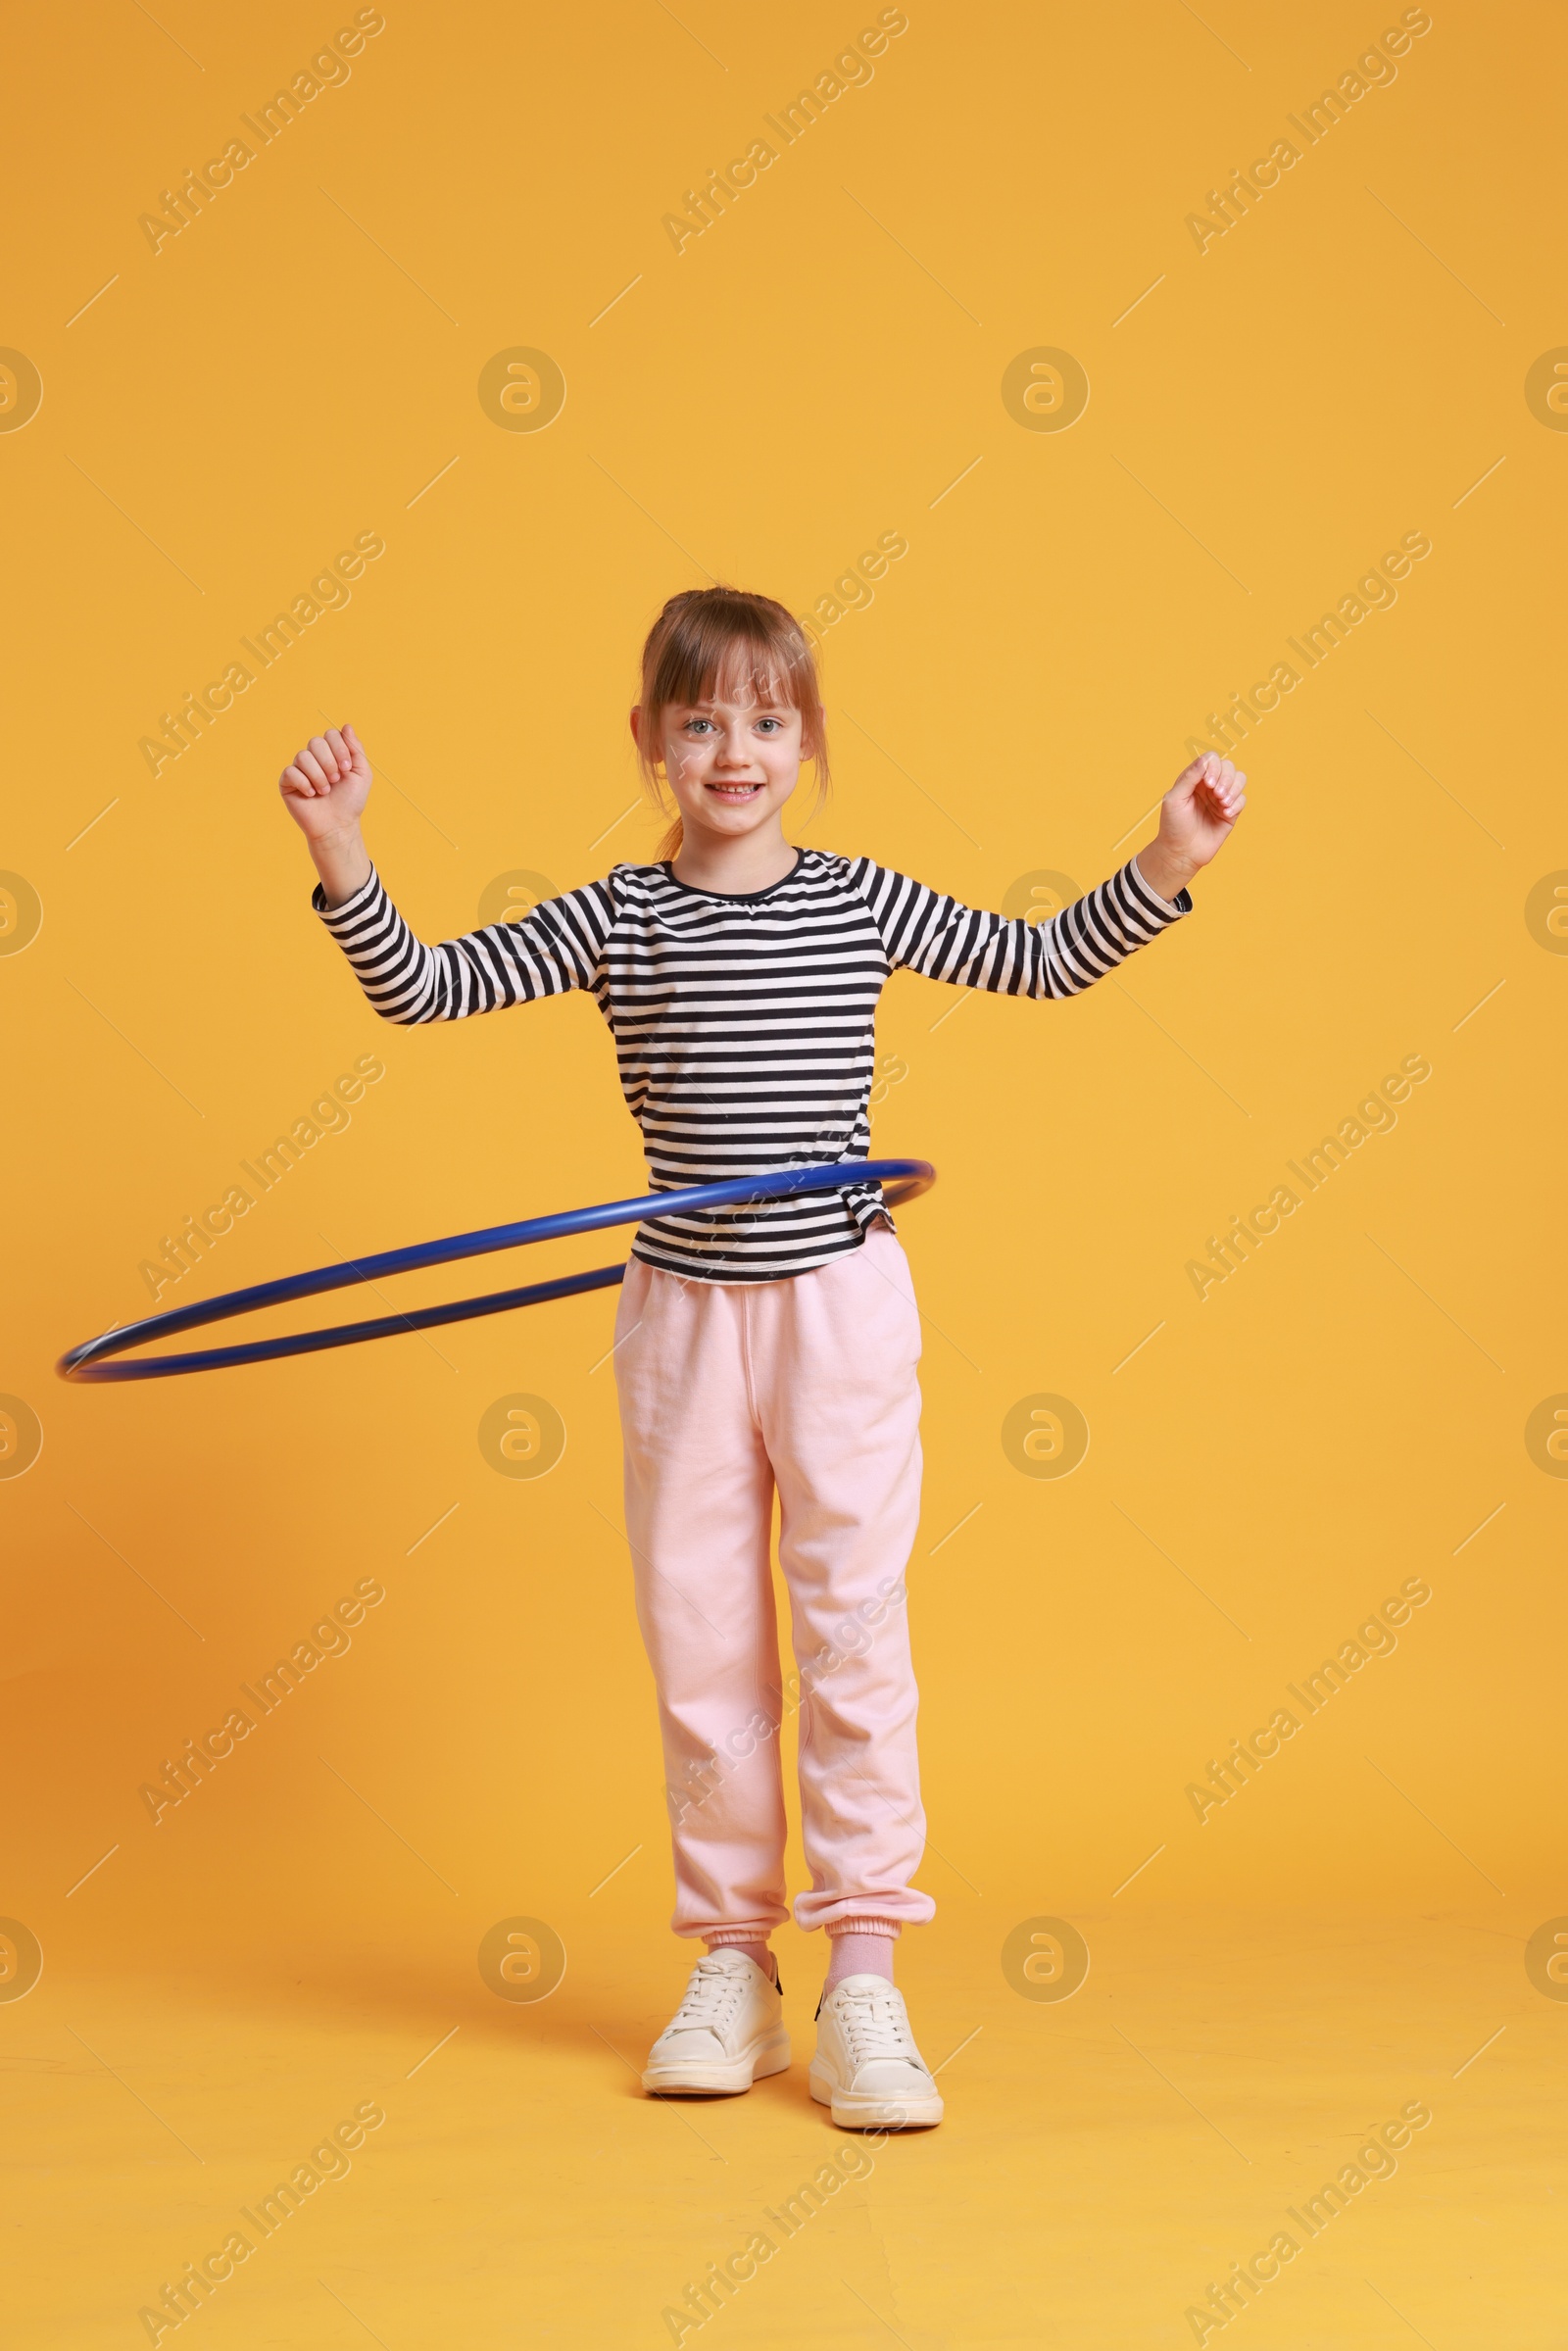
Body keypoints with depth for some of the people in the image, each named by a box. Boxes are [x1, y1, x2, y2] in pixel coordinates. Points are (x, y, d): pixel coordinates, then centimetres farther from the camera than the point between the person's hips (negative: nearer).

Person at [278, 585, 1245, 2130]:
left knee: (853, 1637, -2)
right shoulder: (610, 921, 1)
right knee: (699, 1646, 8)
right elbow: (419, 986, -2)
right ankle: (731, 1965, 21)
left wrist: (1166, 861, -5)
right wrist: (341, 856, -15)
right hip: (683, 1311, 2)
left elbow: (1047, 960, 8)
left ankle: (862, 1975, 5)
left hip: (839, 1303, -1)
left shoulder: (861, 905, 1)